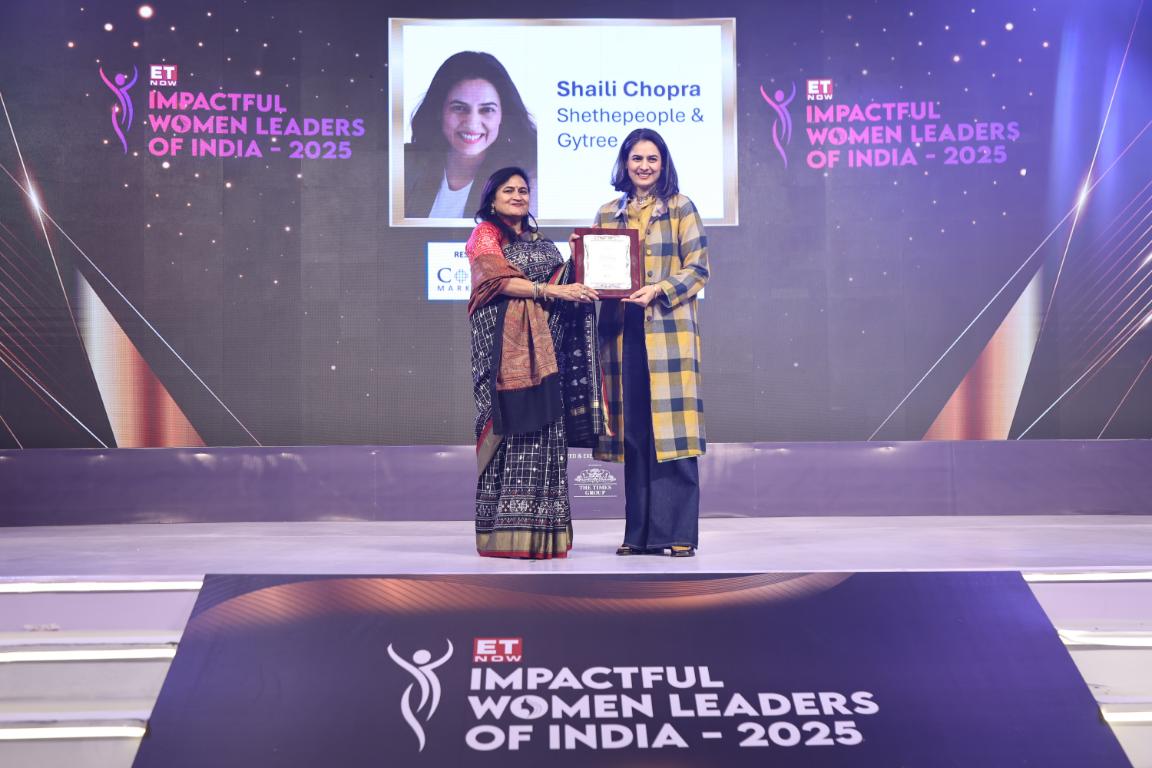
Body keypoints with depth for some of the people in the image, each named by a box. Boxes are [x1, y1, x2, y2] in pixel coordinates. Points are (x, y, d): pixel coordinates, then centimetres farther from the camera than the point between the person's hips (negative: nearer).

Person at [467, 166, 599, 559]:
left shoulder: (541, 242, 25)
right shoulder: (484, 235, 6)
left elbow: (562, 281, 24)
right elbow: (500, 280, -9)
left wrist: (582, 286, 3)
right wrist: (553, 291, -16)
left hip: (543, 343, 6)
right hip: (506, 342, -6)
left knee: (543, 426, -1)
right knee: (510, 423, -11)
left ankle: (540, 531, 0)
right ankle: (505, 532, -10)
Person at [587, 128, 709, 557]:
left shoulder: (681, 208, 6)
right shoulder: (608, 213, 16)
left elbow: (698, 268, 0)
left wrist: (659, 289, -14)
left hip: (669, 329, -3)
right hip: (623, 331, 4)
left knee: (671, 429, -7)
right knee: (633, 432, 3)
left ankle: (678, 533, -2)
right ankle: (639, 532, 10)